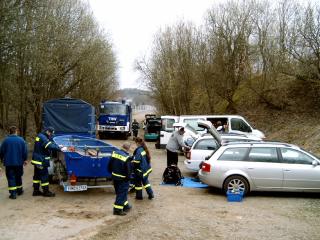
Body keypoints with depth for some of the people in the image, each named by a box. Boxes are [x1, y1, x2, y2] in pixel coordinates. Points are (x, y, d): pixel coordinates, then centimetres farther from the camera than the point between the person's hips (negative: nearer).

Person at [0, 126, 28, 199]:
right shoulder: (21, 140, -5)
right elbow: (25, 151, -2)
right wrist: (25, 159, 11)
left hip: (9, 163, -2)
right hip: (19, 162, 2)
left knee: (11, 178, 1)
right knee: (18, 177, 18)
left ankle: (13, 193, -5)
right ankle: (19, 190, 29)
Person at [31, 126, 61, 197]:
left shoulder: (40, 136, 14)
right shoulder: (43, 138, -19)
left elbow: (50, 143, 14)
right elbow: (50, 146, -29)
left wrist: (58, 146, 0)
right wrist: (60, 149, -28)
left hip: (37, 160, 10)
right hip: (41, 161, -10)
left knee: (37, 175, 15)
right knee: (44, 175, -2)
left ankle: (36, 191, 23)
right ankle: (46, 191, 5)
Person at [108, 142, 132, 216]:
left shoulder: (114, 153, -2)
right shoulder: (127, 158, -22)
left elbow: (110, 165, 8)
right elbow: (128, 170, -19)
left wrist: (112, 172, 20)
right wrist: (128, 178, -3)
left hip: (114, 177, 8)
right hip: (123, 179, -8)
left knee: (119, 192, 19)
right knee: (122, 194, 2)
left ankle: (125, 205, 34)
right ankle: (117, 209, 5)